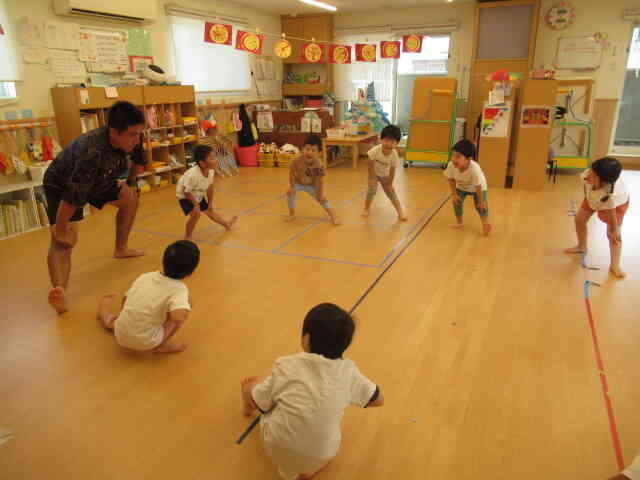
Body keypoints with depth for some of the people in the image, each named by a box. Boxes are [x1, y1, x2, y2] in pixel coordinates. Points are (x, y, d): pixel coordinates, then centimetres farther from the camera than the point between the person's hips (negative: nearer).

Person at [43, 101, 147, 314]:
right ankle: (59, 291, -37)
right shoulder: (93, 153, -44)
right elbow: (72, 197, -41)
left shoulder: (130, 140, -22)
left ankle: (121, 249, 30)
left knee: (130, 201, 12)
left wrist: (131, 184, 13)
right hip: (62, 185, -8)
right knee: (65, 240, -23)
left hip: (99, 180, 8)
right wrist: (59, 231, -34)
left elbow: (138, 159, 4)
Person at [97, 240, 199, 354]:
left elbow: (125, 299, 15)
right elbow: (179, 318, -35)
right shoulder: (179, 289, -17)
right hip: (146, 344, -5)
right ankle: (163, 344, 3)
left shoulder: (145, 276, 0)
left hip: (120, 337, 5)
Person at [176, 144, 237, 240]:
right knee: (195, 214, -23)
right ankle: (187, 237, -2)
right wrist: (196, 205, -21)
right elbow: (186, 192, -29)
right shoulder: (193, 175, -41)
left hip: (198, 195, 7)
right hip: (184, 196, -6)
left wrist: (210, 203, 3)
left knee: (209, 211, 21)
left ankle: (227, 224, 43)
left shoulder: (211, 171, -20)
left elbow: (209, 187, -4)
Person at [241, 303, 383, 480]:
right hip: (321, 455, 1)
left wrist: (247, 392, 21)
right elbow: (378, 399, 5)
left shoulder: (287, 366, -15)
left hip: (279, 449, -1)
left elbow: (255, 402, -2)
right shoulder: (348, 371, -10)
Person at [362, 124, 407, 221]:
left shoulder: (394, 155, -30)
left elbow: (392, 171, -19)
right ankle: (366, 209, 12)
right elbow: (371, 165, -22)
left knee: (391, 192, 3)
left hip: (385, 175, 1)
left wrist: (389, 184, -11)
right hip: (374, 173, -1)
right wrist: (372, 179, -18)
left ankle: (400, 211, 14)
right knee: (372, 190, -10)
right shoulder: (375, 151, -35)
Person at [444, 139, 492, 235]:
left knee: (481, 205, -8)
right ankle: (459, 222, 19)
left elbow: (478, 187, -33)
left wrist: (481, 201, -21)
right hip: (461, 186, 4)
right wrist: (455, 194, -10)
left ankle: (486, 224, 12)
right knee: (457, 202, -2)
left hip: (477, 187, -3)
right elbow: (451, 180, -15)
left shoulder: (474, 169, -46)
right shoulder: (451, 166, -36)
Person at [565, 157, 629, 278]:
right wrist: (588, 198, 4)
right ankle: (582, 247, 34)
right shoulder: (587, 175, -39)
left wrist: (614, 230, -18)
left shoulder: (612, 194, -48)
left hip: (618, 202, -5)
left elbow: (611, 214, -33)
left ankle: (615, 266, -1)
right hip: (594, 197, 5)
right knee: (579, 219, 10)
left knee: (614, 233, -11)